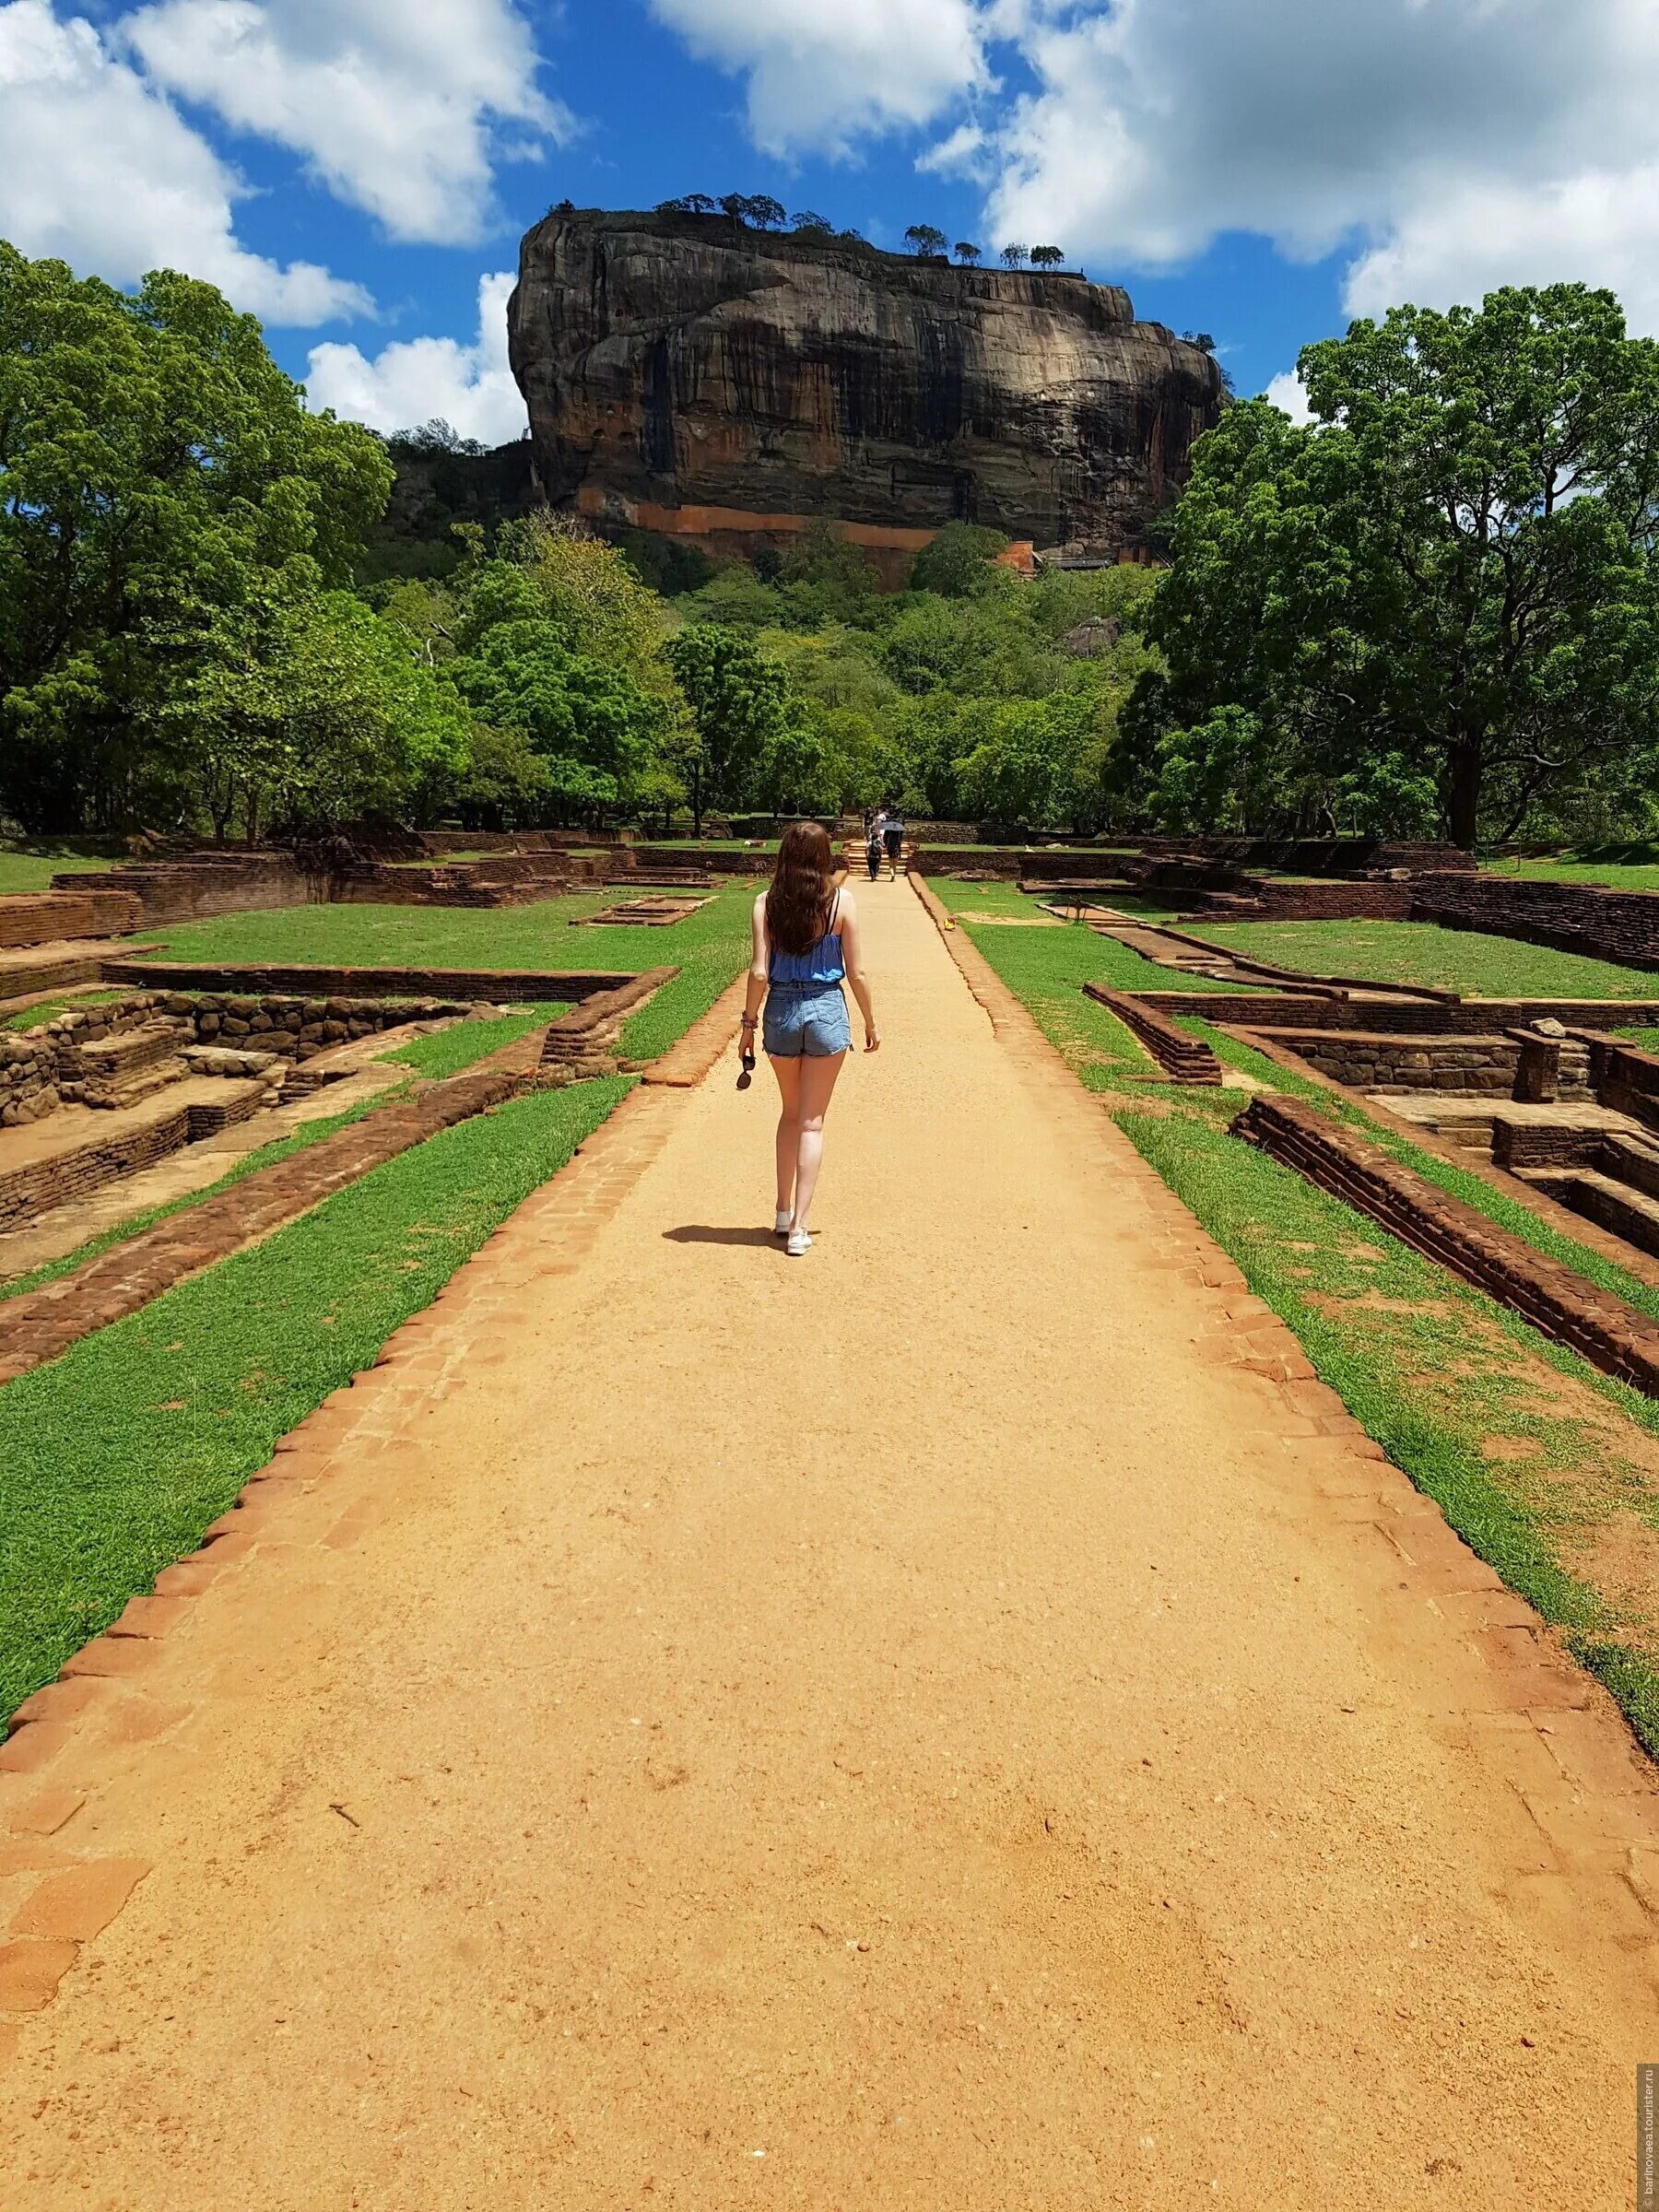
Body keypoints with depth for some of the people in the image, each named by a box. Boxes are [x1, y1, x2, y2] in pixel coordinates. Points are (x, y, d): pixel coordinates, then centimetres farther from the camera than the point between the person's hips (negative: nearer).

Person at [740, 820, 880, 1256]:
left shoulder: (767, 903, -5)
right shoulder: (841, 901, -7)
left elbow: (759, 973, -7)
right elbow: (856, 972, -4)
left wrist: (747, 1023, 4)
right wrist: (871, 1023, 7)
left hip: (781, 1011, 2)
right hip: (826, 1011, -2)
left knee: (790, 1113, 20)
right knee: (812, 1121, 5)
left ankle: (782, 1213, 25)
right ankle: (799, 1227, 5)